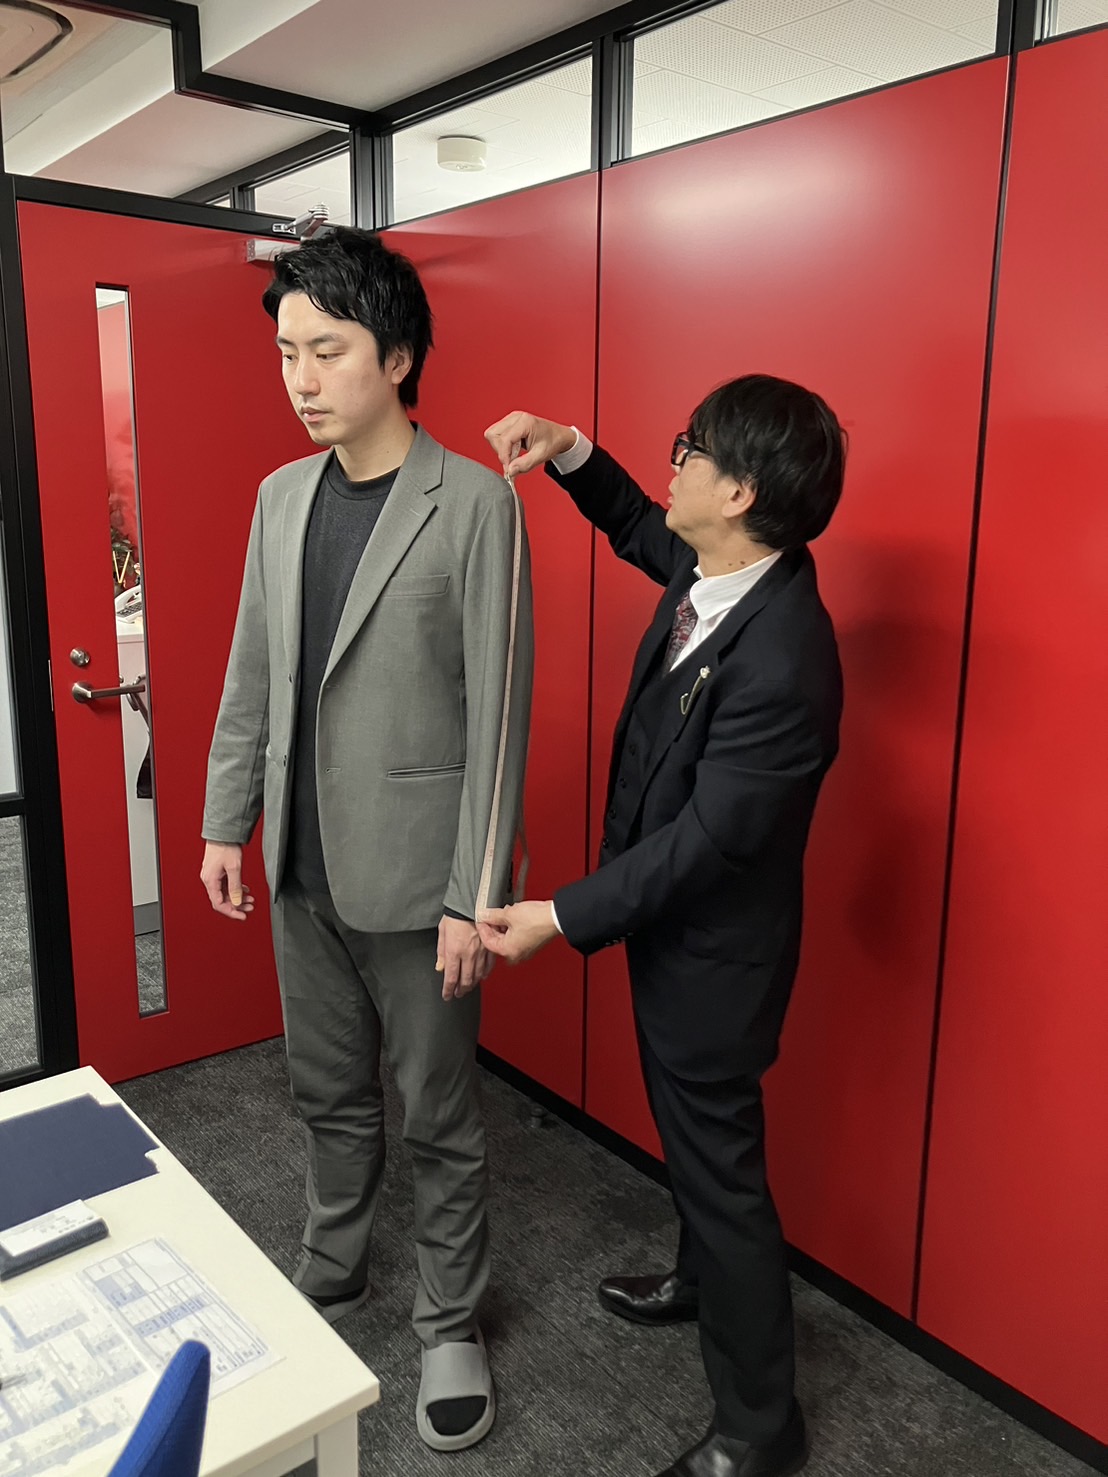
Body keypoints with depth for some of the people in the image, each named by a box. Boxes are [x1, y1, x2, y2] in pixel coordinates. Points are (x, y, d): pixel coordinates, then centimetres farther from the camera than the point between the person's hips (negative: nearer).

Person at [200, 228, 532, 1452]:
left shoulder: (474, 504, -14)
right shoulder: (280, 497, 6)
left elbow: (498, 715, -15)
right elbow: (250, 676, 12)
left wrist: (474, 897, -15)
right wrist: (226, 821, 11)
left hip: (411, 879, -6)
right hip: (303, 867, 6)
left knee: (438, 1116, 12)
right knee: (329, 1096, 23)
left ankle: (450, 1326, 34)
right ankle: (329, 1278, 46)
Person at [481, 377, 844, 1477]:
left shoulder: (781, 662, -32)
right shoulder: (710, 567, -5)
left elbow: (707, 838, -28)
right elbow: (638, 528, 17)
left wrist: (563, 916, -22)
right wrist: (572, 454, 2)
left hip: (711, 949, -9)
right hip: (670, 924, 9)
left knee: (719, 1159, 8)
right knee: (687, 1130, 29)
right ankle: (704, 1278, 56)